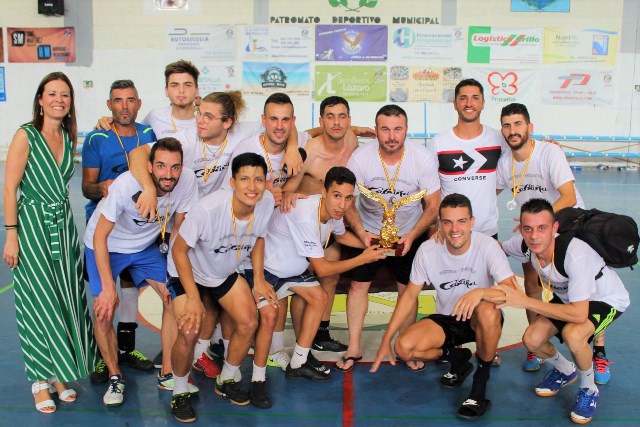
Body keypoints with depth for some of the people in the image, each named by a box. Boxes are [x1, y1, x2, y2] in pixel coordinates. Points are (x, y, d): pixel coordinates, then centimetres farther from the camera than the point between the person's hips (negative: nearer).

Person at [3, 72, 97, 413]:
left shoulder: (69, 138, 7)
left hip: (63, 224, 5)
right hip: (32, 225, -5)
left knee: (66, 299, 8)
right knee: (40, 302, -1)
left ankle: (60, 373, 23)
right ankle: (40, 379, 13)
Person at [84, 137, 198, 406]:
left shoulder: (187, 182, -26)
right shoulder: (126, 185, -34)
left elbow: (179, 230, -10)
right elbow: (100, 236, -25)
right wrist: (108, 288, -27)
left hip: (146, 246, 3)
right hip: (105, 246, -3)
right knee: (104, 311, -12)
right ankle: (115, 377, 12)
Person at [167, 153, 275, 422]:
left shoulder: (266, 202, -21)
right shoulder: (208, 208, -38)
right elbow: (179, 250, -26)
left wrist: (258, 279, -6)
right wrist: (193, 297, -26)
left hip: (226, 272, 5)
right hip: (187, 271, -5)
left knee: (249, 323, -4)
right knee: (189, 333, -19)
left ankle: (226, 382, 22)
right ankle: (180, 393, 9)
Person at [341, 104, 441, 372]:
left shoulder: (423, 159, -20)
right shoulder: (360, 158, -20)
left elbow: (433, 205, -13)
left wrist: (412, 236, -26)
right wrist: (361, 233, -27)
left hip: (410, 233, 0)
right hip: (369, 230, 0)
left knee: (407, 289, 4)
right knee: (358, 284, -1)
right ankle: (353, 348, 11)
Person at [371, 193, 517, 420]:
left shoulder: (487, 246, -21)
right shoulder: (427, 250, -12)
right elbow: (410, 294, -1)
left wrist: (481, 292, -50)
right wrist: (386, 339, -4)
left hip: (480, 321, -3)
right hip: (446, 320, 3)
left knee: (488, 312, -39)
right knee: (403, 347, -22)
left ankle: (481, 379, -13)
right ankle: (456, 357, 9)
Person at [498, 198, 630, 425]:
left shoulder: (575, 254, -41)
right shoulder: (525, 244, -22)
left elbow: (579, 314, -41)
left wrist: (525, 301, -38)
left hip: (607, 299, -6)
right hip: (566, 296, 6)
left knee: (572, 333, -35)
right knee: (531, 340, -13)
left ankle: (589, 389, -4)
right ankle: (565, 371, 21)